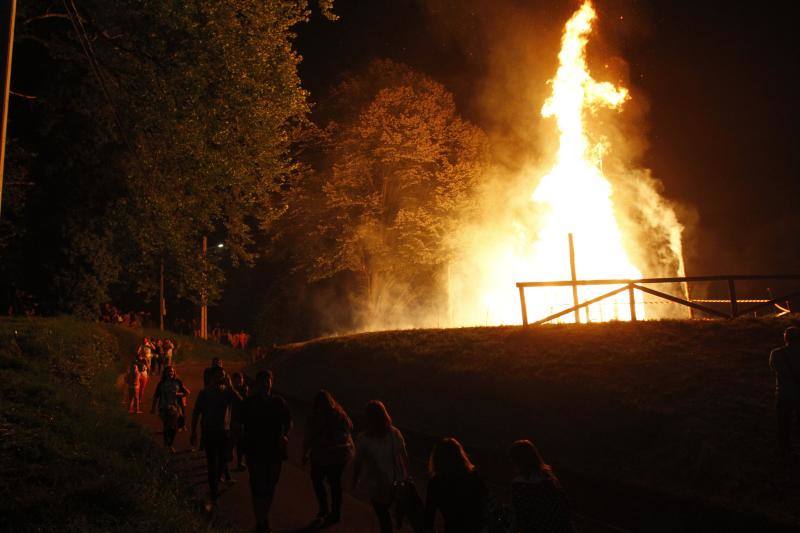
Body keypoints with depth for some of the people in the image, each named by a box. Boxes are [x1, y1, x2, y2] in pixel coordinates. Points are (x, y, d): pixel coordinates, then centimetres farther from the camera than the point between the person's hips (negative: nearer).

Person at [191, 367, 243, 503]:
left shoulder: (228, 392, -2)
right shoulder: (205, 393, -4)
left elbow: (240, 402, -20)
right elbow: (196, 413, 1)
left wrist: (230, 387, -24)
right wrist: (193, 432, -1)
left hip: (224, 431, 2)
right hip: (209, 432, -2)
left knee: (223, 460, 10)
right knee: (212, 463, 0)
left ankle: (214, 485, 34)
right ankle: (214, 492, 10)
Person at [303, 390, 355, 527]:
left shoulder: (316, 417, -15)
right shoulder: (341, 414, -3)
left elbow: (308, 438, -10)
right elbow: (350, 429, 10)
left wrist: (305, 454, 4)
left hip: (323, 455, -4)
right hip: (342, 453, 4)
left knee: (317, 480, 18)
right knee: (335, 481, 17)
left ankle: (324, 509, 18)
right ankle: (336, 513, 26)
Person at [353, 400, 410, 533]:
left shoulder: (363, 440, -26)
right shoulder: (395, 434, -18)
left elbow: (357, 463, -14)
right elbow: (404, 457, -7)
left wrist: (354, 481, 4)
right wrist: (406, 474, 11)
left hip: (376, 484, -3)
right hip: (394, 481, 3)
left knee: (382, 513, 20)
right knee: (385, 509, 28)